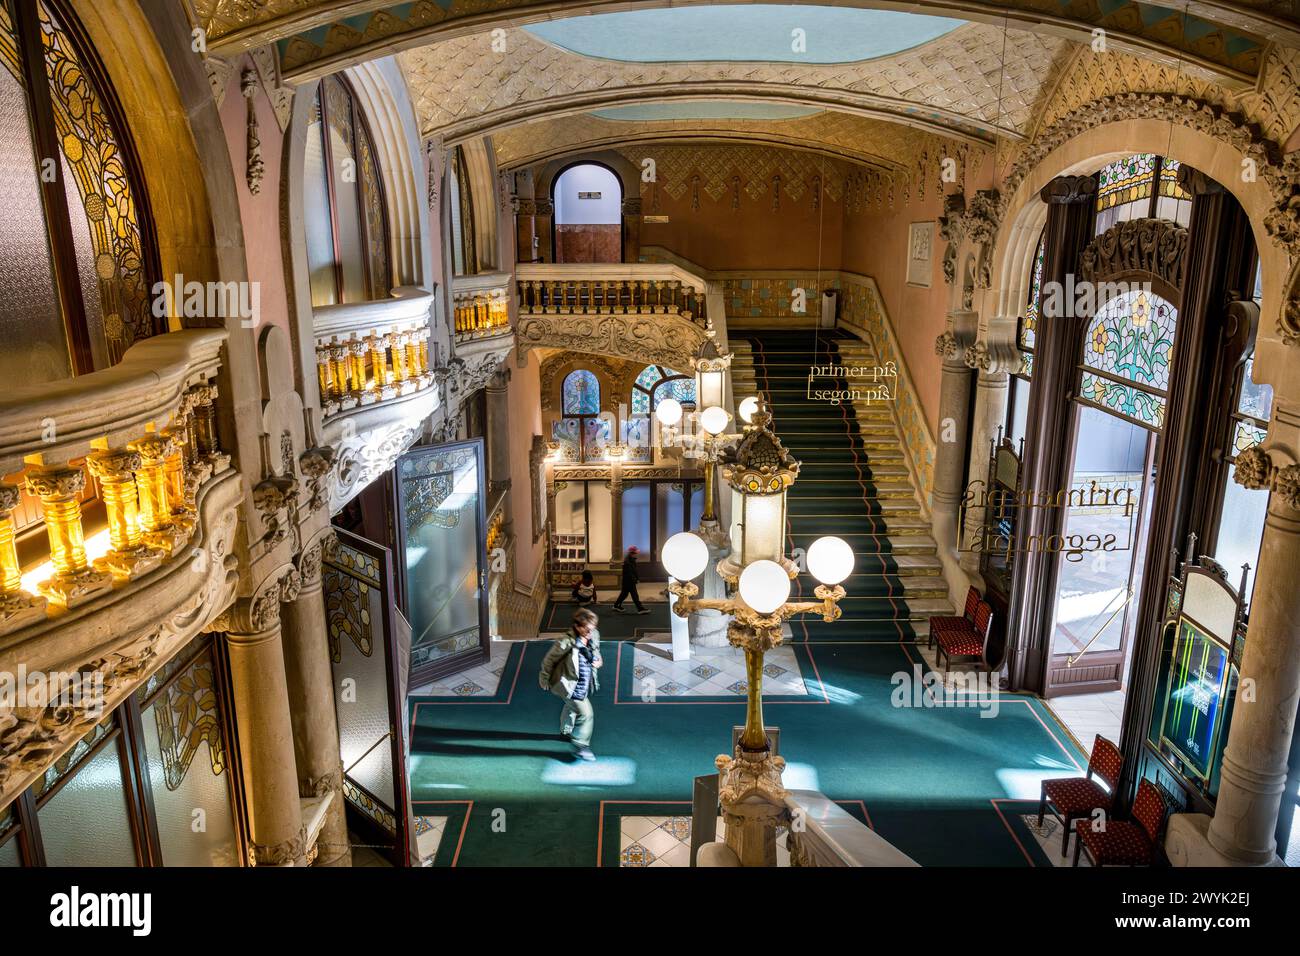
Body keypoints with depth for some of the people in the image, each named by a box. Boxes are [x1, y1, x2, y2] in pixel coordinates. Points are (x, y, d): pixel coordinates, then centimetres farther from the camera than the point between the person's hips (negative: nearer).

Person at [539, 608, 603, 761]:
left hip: (585, 683, 8)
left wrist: (598, 661, -11)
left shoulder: (594, 636, -14)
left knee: (572, 707, 32)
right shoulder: (567, 643, -34)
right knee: (585, 713, -11)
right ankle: (580, 746, 8)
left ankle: (566, 730, 59)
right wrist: (545, 680, -5)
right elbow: (549, 660, -18)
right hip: (569, 684, -7)